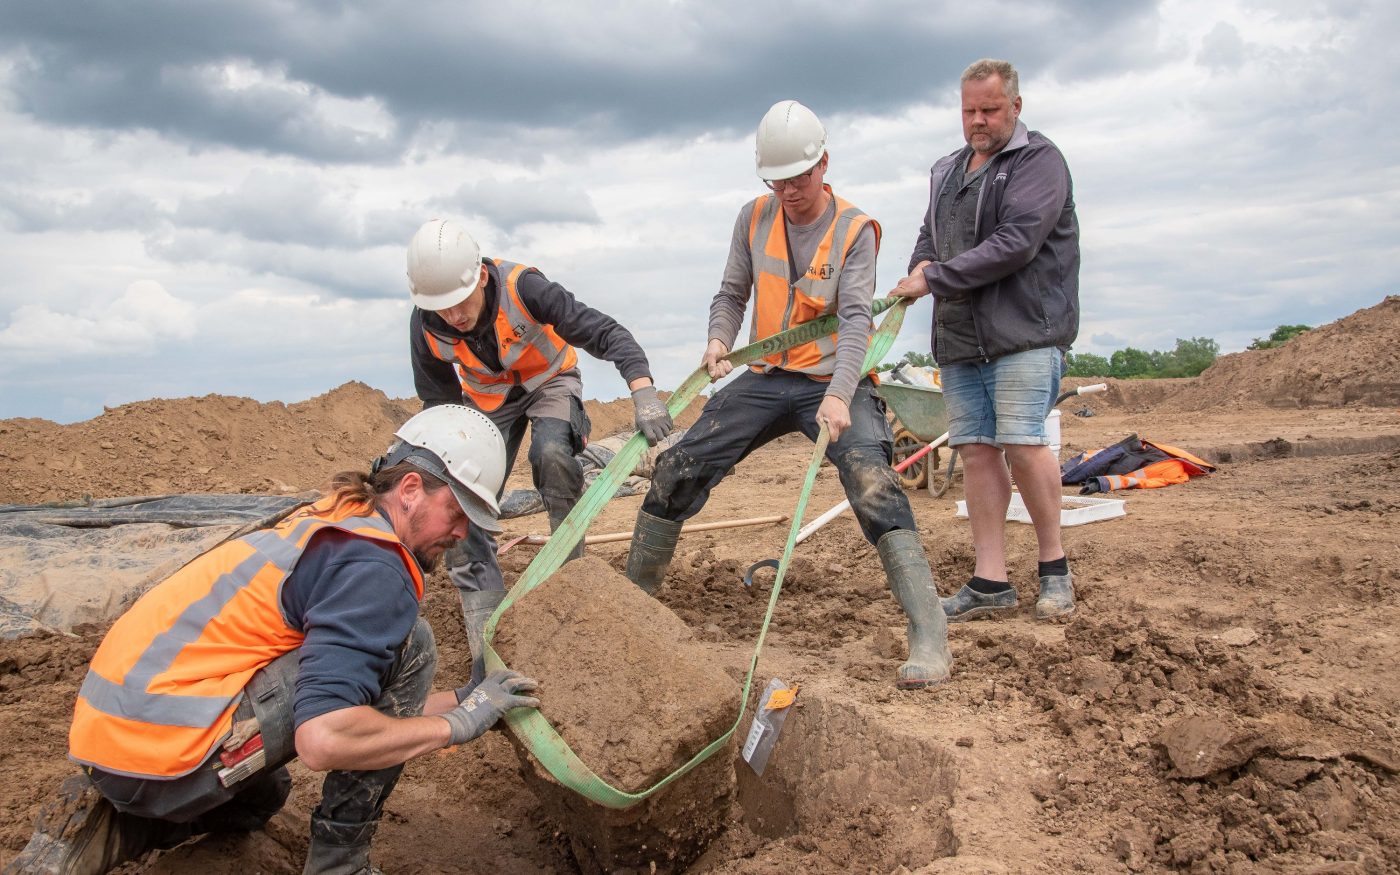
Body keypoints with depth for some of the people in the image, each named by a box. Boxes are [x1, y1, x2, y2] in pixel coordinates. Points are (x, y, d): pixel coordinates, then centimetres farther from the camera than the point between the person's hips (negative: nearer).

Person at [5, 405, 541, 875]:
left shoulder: (332, 527, 16)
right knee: (409, 644, -11)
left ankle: (100, 828, 19)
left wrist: (465, 699, 16)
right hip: (167, 749, -10)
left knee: (260, 796, 43)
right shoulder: (374, 565, -16)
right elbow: (324, 738, -28)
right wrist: (458, 724, -14)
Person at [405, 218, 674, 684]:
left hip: (548, 382, -3)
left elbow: (605, 332, -34)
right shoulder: (426, 327, -23)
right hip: (488, 400, 3)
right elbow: (440, 405, -8)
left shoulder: (523, 287, -34)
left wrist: (643, 392, -48)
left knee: (551, 453, -37)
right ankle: (488, 651, -1)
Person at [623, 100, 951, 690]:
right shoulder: (755, 218, 3)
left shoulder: (855, 230, -9)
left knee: (873, 483, -28)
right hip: (766, 378, 5)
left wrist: (839, 397, -36)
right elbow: (732, 294, 9)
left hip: (834, 382, -4)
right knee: (676, 470, -2)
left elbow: (855, 319, -20)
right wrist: (719, 339, -15)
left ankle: (929, 639, -28)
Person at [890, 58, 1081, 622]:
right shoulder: (946, 171, 21)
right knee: (976, 449, 2)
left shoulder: (1039, 161, -3)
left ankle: (1053, 563, 7)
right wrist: (920, 267, 1)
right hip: (958, 337, 7)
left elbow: (1015, 242, -15)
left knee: (1021, 443, -12)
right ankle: (990, 582, 5)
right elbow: (928, 236, 26)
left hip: (1024, 330, -6)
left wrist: (935, 279, -13)